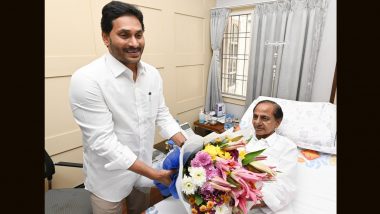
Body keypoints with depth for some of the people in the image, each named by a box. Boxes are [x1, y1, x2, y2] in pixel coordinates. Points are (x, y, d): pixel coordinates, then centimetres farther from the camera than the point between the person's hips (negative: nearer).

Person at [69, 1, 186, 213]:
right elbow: (103, 141, -26)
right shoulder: (86, 79, -24)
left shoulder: (153, 74, -5)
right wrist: (155, 174, -25)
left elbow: (162, 114, 1)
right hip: (110, 178, -4)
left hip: (144, 168, 5)